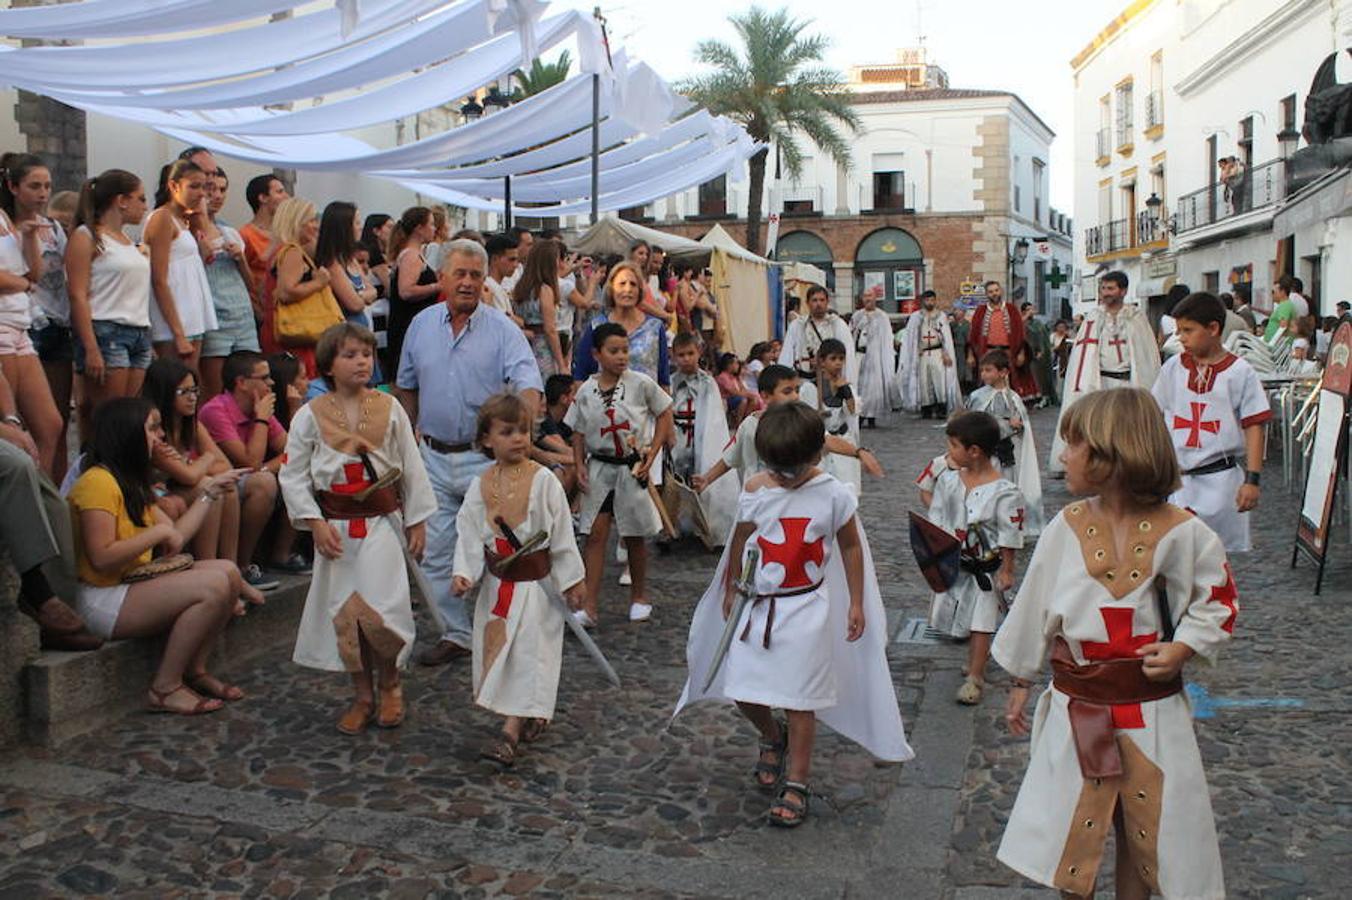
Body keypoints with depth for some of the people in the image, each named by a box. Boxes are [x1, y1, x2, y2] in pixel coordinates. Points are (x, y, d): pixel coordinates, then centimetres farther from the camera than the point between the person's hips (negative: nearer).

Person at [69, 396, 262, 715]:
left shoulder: (133, 484, 18)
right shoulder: (98, 481, -15)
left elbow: (176, 536, 12)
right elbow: (102, 558, -22)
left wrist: (210, 491, 15)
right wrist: (159, 532, -15)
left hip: (135, 584, 10)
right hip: (103, 601, -10)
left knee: (227, 570, -3)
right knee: (214, 585, -23)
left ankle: (194, 671, 1)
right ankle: (165, 689, -12)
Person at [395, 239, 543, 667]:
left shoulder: (503, 329, -6)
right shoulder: (421, 325, 6)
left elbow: (528, 384, -18)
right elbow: (406, 387, 17)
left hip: (485, 456, -4)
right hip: (434, 457, 4)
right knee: (436, 552, 8)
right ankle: (456, 633, 21)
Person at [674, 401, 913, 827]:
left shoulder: (834, 496, -9)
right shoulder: (755, 493, -4)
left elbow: (850, 547, 3)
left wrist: (856, 603, 4)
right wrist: (730, 592, 16)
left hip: (805, 608, -3)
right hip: (757, 605, 3)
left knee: (800, 698, 2)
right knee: (743, 691, 5)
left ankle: (797, 784, 18)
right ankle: (772, 737, 38)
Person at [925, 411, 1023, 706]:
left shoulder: (1004, 492, -20)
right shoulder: (948, 479, -6)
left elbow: (1010, 537, -13)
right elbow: (936, 518, 4)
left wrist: (1006, 570, -9)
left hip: (985, 568, -5)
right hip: (953, 565, 5)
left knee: (980, 623, 3)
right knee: (962, 617, 17)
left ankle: (975, 678, 13)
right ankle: (976, 663, 39)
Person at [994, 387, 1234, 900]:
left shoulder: (1182, 532, -12)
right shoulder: (1067, 528, -7)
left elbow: (1220, 598, 4)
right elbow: (1032, 613, 4)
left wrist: (1183, 648, -12)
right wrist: (1019, 683, 11)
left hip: (1152, 712, -1)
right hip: (1076, 709, 1)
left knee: (1147, 835, 16)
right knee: (1067, 838, 11)